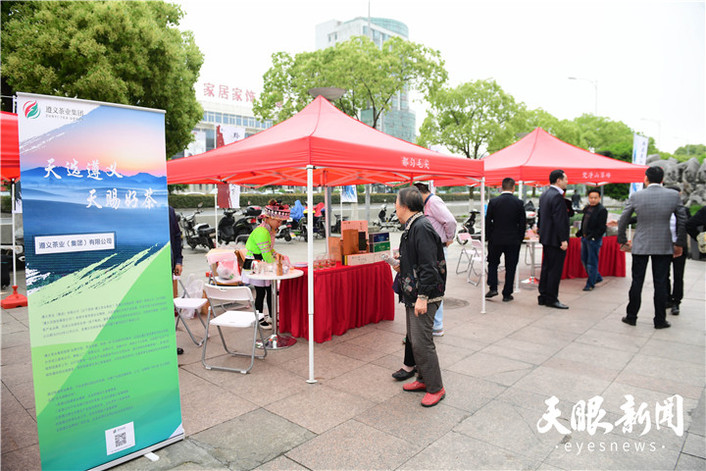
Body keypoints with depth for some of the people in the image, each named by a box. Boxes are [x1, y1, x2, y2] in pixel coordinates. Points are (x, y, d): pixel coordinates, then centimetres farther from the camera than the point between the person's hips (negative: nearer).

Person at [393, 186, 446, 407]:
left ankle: (436, 388, 10)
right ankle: (423, 379, 32)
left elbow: (429, 266, -24)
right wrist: (402, 266, 14)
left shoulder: (421, 227, -19)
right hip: (413, 294, 11)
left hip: (424, 297, -11)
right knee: (413, 340, 17)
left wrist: (422, 297, -25)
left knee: (421, 341, -5)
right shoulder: (412, 227, 13)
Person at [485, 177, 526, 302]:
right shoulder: (519, 203, -5)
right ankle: (507, 294, 11)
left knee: (493, 263, 18)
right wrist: (520, 239, 10)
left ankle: (493, 288, 9)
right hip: (513, 240, 0)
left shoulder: (493, 202, -6)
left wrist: (488, 237, 8)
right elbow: (523, 223, -1)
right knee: (510, 267, 8)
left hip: (496, 239, 0)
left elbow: (488, 221, -3)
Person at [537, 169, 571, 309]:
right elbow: (559, 220, -22)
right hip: (555, 239, -10)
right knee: (555, 270, -2)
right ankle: (551, 299, 4)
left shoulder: (544, 195, 13)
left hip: (546, 238, 10)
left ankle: (543, 297, 21)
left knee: (546, 268, 14)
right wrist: (563, 240, -20)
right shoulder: (557, 196, -17)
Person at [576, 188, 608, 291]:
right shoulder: (587, 208, 11)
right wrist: (580, 232, 10)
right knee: (584, 259, 16)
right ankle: (597, 277, 34)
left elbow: (602, 228, -16)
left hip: (594, 239, -8)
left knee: (592, 262, -1)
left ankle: (590, 283, 10)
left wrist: (593, 236, -23)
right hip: (585, 238, 8)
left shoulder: (602, 210, -12)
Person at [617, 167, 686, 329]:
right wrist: (679, 244, 13)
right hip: (664, 246, 1)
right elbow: (682, 222, 2)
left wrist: (623, 241, 11)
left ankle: (631, 316, 16)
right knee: (661, 283, 7)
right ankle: (660, 320, 15)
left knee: (637, 282, 8)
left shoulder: (635, 196, -6)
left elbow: (622, 221, -2)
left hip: (640, 245, 0)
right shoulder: (674, 195, -3)